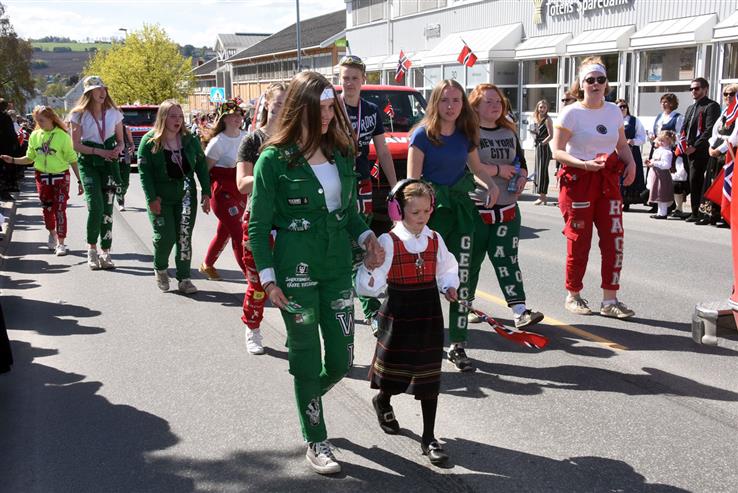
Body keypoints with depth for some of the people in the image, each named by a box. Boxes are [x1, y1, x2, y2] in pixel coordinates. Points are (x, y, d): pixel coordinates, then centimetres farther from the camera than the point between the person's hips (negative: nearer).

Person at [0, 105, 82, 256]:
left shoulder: (63, 136, -10)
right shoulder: (35, 135, 2)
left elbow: (72, 160, -6)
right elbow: (30, 158, 12)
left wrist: (79, 180, -7)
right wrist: (13, 160, -3)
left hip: (60, 176, -4)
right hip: (42, 177, 4)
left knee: (60, 210, -7)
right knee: (47, 209, 12)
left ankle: (60, 243, -2)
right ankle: (52, 233, 35)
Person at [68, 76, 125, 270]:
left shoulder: (114, 113, 7)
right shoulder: (79, 115, -1)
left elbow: (120, 141, 12)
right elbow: (76, 144, -4)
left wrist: (117, 150, -11)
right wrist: (99, 151, -15)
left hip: (110, 163, 3)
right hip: (88, 163, -3)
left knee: (107, 209, 1)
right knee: (95, 207, -16)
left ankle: (106, 252, 8)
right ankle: (92, 248, 2)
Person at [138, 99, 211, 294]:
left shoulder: (190, 139, 4)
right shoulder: (149, 141, -4)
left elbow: (201, 166, 5)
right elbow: (144, 171, -6)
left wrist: (206, 193, -1)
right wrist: (151, 198, -14)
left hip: (185, 195, 2)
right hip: (160, 198, -2)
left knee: (184, 237, 1)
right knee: (165, 236, -5)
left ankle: (184, 278, 10)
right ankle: (160, 269, 24)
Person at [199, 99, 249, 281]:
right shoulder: (218, 142, -13)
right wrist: (208, 194, -5)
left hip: (240, 193, 7)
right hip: (222, 193, -7)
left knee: (224, 232, 20)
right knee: (238, 234, -10)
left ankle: (207, 265, 41)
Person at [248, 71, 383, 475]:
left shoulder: (341, 152, 6)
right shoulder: (274, 159, -8)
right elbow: (257, 225, -5)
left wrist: (366, 236, -3)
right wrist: (268, 278, -11)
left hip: (338, 263, 5)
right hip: (296, 267, -5)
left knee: (341, 358, 8)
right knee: (306, 359, 6)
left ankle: (307, 397, 41)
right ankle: (316, 442, 22)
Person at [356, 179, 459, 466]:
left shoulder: (434, 239, 2)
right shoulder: (389, 241, -11)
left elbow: (446, 269, 16)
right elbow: (372, 285, -14)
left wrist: (449, 287, -3)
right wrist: (371, 276, -36)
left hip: (428, 313, 3)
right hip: (398, 313, -3)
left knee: (428, 376, 5)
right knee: (395, 367, 13)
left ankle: (429, 438, 15)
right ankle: (382, 402, 49)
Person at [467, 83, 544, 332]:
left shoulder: (509, 132, 15)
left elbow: (521, 163, 23)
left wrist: (522, 177, 0)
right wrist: (498, 170, -14)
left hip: (507, 207, 5)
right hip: (476, 207, -5)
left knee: (507, 258, 0)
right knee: (471, 258, 6)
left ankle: (520, 311, -5)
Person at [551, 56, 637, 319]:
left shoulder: (614, 111, 9)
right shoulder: (571, 113, -6)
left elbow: (622, 144, 18)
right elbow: (557, 151, -10)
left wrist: (631, 162, -2)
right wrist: (583, 164, -24)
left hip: (608, 180, 5)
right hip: (578, 180, -5)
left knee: (614, 240, -1)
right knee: (579, 242, 1)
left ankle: (610, 300, 8)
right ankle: (573, 295, 19)